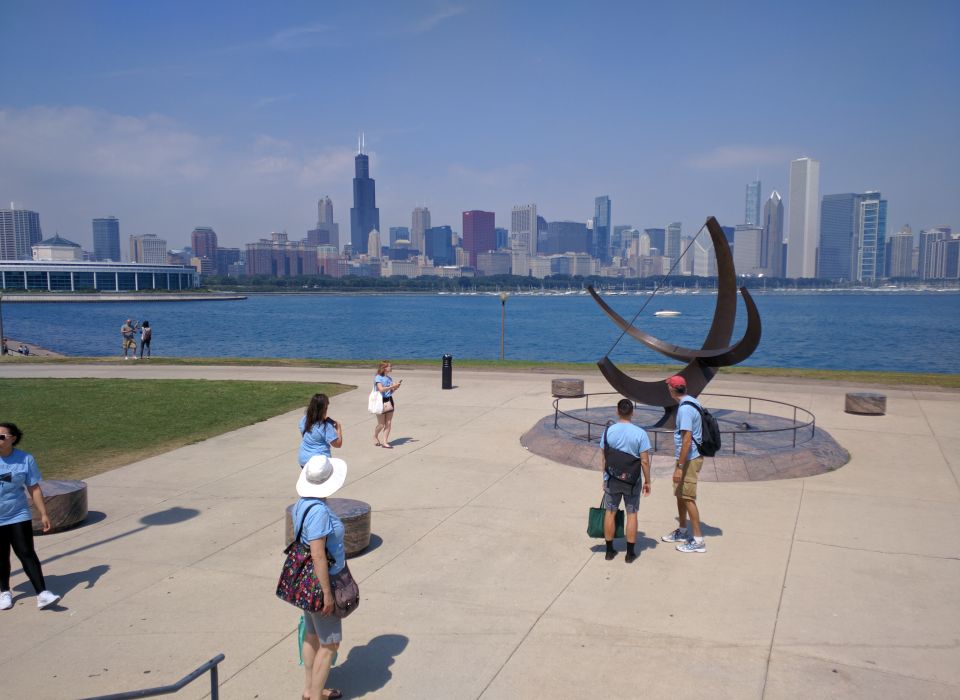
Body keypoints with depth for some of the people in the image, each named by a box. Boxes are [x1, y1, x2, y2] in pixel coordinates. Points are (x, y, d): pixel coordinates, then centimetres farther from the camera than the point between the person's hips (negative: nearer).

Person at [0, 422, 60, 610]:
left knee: (26, 553, -5)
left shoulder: (25, 459, -7)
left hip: (18, 516, -1)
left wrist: (43, 514, -3)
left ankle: (42, 594, -7)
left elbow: (34, 488, -1)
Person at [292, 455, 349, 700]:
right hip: (319, 581, -9)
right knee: (329, 644, 5)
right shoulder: (319, 511, -28)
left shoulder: (302, 504, 1)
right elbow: (318, 556, -28)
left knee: (312, 636, 22)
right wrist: (327, 593, -21)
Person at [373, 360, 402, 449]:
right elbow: (381, 389, -22)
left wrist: (396, 387, -4)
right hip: (381, 401, -6)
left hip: (389, 401, 6)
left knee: (389, 423, 2)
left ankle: (384, 442, 8)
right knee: (381, 424, 2)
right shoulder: (378, 378, -9)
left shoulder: (389, 378, 10)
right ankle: (375, 437, 27)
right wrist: (392, 386, -24)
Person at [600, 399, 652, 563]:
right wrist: (647, 482, 0)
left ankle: (609, 550, 20)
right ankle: (630, 553, 14)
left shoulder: (608, 431, -6)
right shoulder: (640, 433, -12)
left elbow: (603, 458, 0)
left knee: (610, 513, 13)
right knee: (631, 514, 9)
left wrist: (605, 478, 12)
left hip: (611, 480, 2)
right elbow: (645, 461, -11)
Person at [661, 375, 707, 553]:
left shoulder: (685, 408, -22)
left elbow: (687, 440, -26)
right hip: (688, 458, 10)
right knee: (680, 495, 19)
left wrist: (680, 467, -25)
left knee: (688, 498, -4)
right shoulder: (691, 402, 9)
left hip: (690, 459, -10)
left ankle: (698, 540, 2)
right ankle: (682, 532, 32)